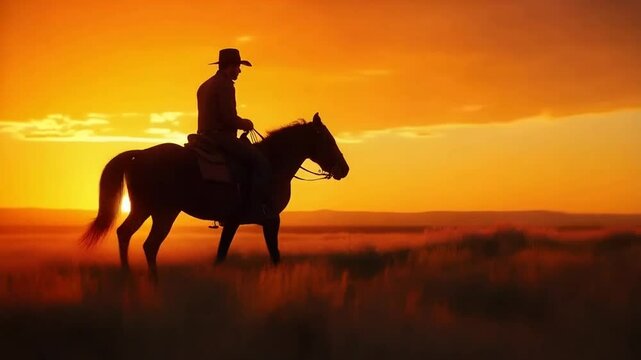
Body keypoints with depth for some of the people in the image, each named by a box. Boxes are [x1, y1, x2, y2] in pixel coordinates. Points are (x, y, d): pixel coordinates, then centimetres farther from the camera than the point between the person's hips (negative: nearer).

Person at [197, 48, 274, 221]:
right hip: (222, 136, -11)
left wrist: (241, 123, 20)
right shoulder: (225, 85, -12)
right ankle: (257, 208, -23)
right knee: (261, 162, -14)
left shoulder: (204, 86, 20)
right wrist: (245, 124, -1)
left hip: (206, 136, 11)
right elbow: (229, 118, -20)